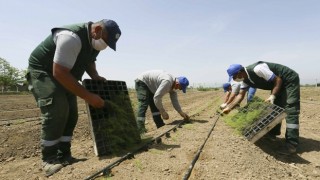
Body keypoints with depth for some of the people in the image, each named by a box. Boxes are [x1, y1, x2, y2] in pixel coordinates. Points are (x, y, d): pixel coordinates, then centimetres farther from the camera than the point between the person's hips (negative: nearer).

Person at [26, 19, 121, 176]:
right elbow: (59, 73, -35)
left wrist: (95, 76, -7)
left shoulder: (95, 41, -3)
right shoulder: (72, 37, -32)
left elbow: (88, 61, 16)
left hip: (64, 76, 9)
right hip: (42, 71, -8)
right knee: (57, 111, -21)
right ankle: (49, 159, -6)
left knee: (71, 113, 1)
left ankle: (64, 155, 11)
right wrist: (88, 96, -34)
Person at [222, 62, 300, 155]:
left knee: (290, 110, -15)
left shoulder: (257, 69, -32)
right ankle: (273, 134, 25)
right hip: (278, 83, 9)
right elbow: (241, 95, 3)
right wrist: (229, 107, -1)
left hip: (290, 80, -9)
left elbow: (278, 80, -26)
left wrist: (272, 96, -33)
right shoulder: (245, 80, -3)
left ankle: (291, 144, -17)